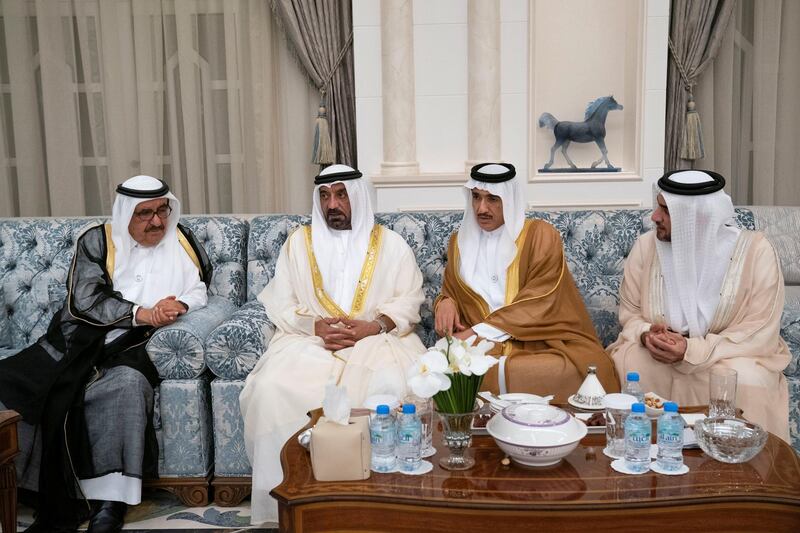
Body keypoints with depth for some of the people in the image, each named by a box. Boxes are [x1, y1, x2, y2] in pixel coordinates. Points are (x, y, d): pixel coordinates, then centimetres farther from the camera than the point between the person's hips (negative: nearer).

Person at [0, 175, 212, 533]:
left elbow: (199, 290, 17)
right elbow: (83, 301, -6)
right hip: (84, 340, 1)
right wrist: (141, 313, -16)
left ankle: (110, 504, -32)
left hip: (134, 344, -1)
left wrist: (180, 305, -6)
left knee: (128, 382, -36)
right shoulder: (97, 242, 6)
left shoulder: (181, 242, 12)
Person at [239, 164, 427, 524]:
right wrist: (316, 326, -13)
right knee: (272, 387, -30)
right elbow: (281, 305, 7)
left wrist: (374, 326, -16)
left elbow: (409, 300, 3)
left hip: (375, 338, -1)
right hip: (310, 339, 2)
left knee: (393, 388, -35)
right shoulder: (299, 242, 14)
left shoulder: (389, 243, 11)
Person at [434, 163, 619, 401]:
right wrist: (446, 303, -5)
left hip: (541, 343, -2)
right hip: (482, 346, 3)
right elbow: (450, 292, 22)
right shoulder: (460, 242, 15)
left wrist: (478, 332, -17)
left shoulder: (540, 235, -1)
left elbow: (538, 304, -10)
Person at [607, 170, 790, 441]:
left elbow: (759, 333, -14)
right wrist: (646, 335, -20)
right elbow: (629, 313, 4)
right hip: (659, 352, 2)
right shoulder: (646, 246, -4)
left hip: (732, 355, -1)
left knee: (745, 383, -33)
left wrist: (692, 351, -26)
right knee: (625, 367, -28)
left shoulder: (755, 251, -13)